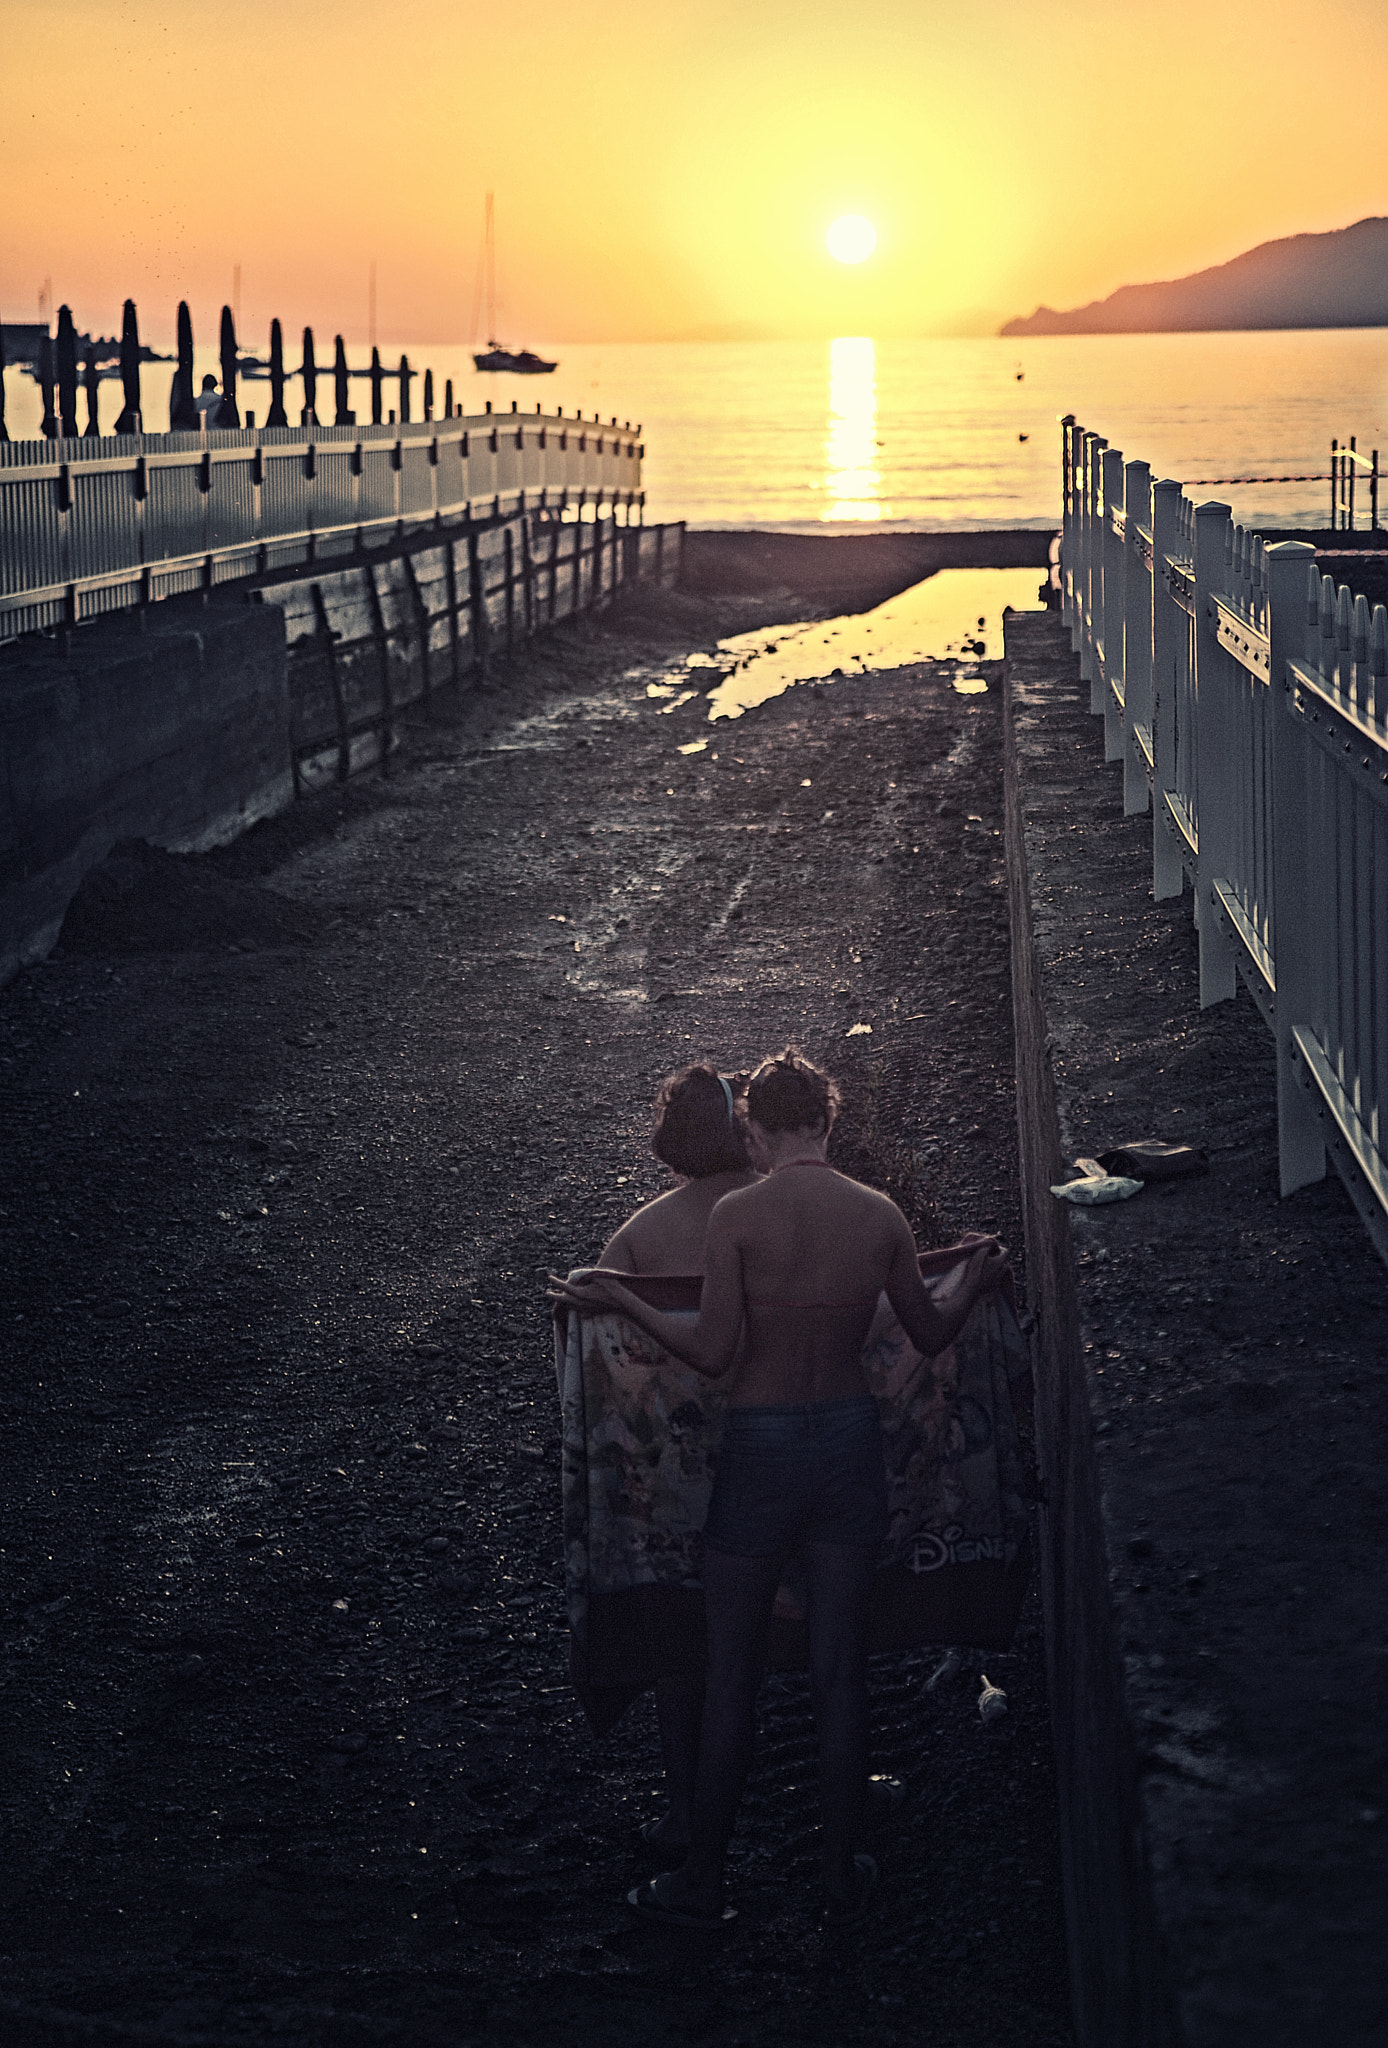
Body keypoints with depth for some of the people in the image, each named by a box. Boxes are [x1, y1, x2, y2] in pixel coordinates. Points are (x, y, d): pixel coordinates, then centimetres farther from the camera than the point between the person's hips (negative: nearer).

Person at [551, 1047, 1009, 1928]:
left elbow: (714, 1353, -14)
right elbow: (933, 1335, 8)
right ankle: (844, 1879, 20)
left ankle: (704, 1882, 17)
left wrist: (623, 1301, -2)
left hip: (762, 1448, -3)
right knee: (842, 1668, 11)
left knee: (733, 1674, 8)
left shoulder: (737, 1215, -13)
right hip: (852, 1440, 3)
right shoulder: (881, 1215, -2)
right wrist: (978, 1284, 28)